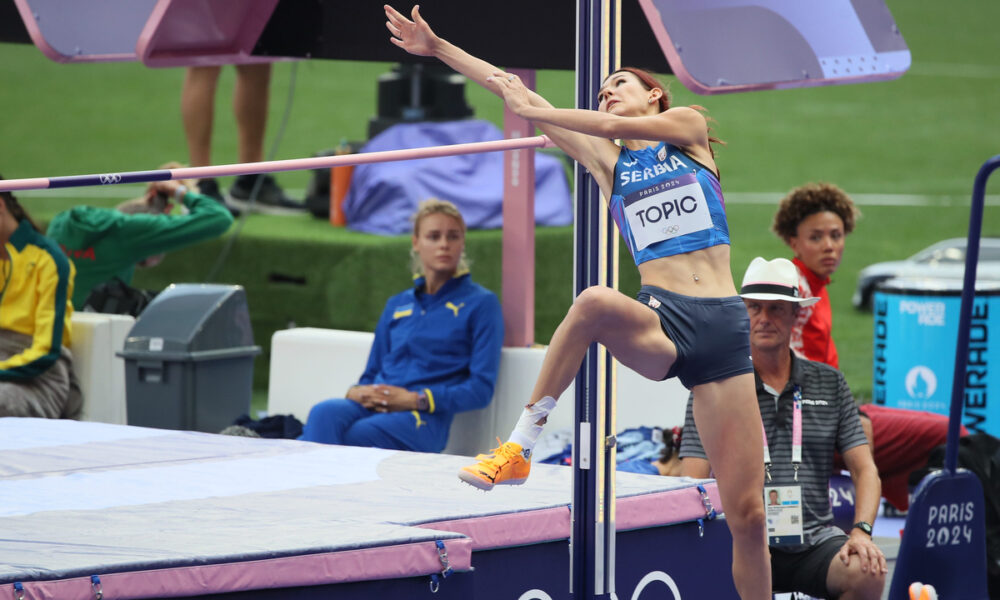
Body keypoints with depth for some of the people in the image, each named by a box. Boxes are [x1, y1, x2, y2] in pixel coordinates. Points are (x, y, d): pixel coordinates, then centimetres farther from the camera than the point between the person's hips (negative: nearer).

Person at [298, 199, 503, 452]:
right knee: (325, 413, -35)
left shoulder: (480, 304, 9)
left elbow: (481, 388, 1)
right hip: (374, 406, 5)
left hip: (423, 419, -5)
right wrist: (356, 392, 2)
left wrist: (415, 399, -11)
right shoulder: (397, 305, 27)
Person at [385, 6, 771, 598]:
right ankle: (521, 444, -29)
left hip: (725, 328, -1)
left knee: (746, 513, -6)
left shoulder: (688, 127, 13)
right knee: (595, 302, -36)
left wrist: (531, 110, 6)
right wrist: (437, 48, 17)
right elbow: (521, 94, 17)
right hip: (662, 322, 1)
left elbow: (616, 127, -3)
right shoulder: (608, 162, 18)